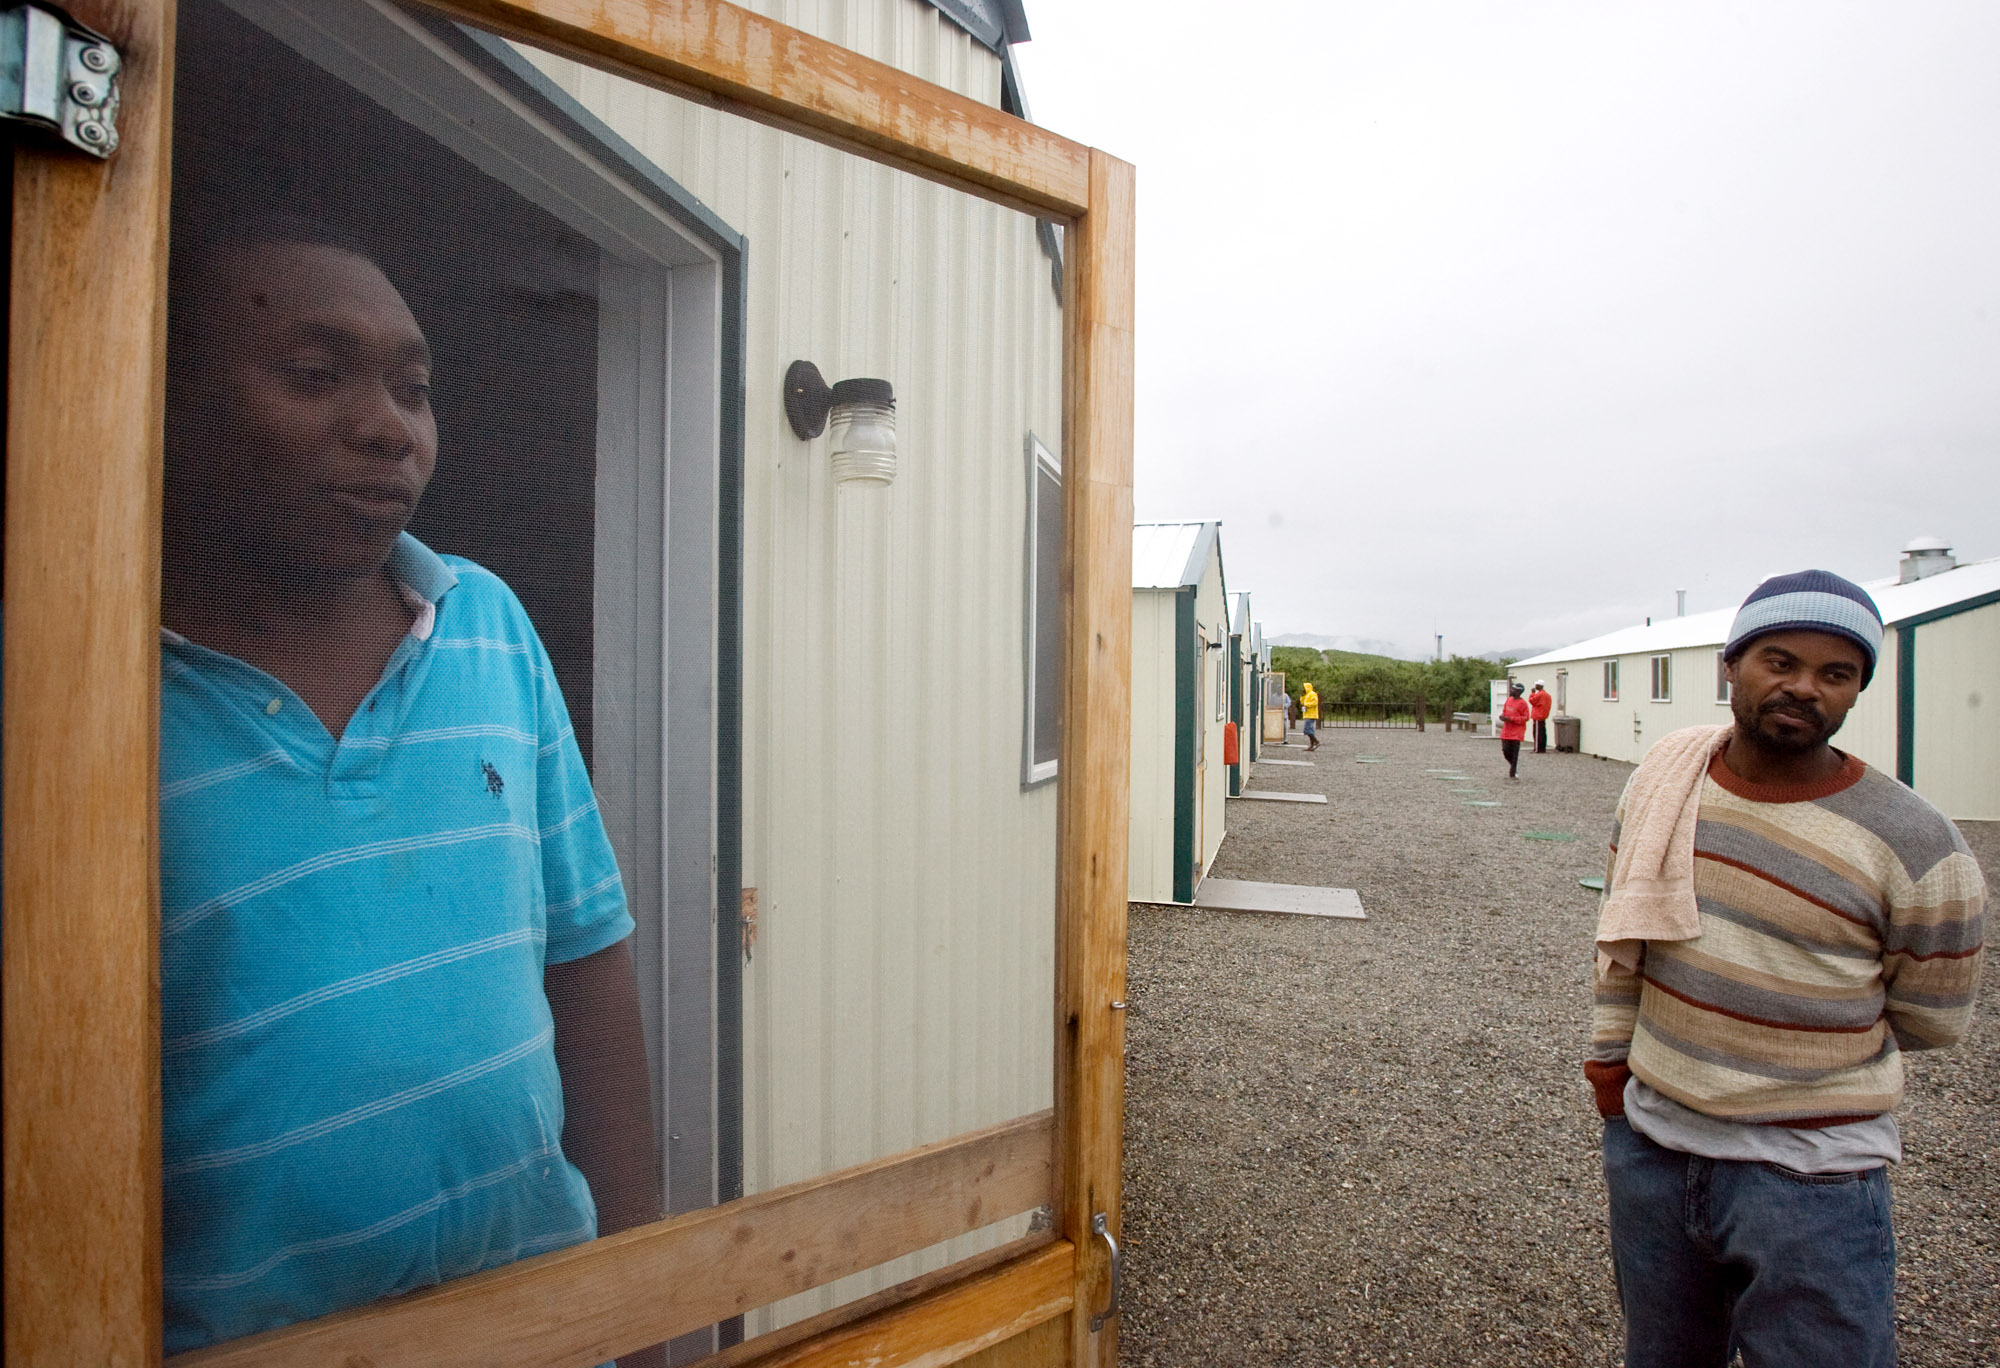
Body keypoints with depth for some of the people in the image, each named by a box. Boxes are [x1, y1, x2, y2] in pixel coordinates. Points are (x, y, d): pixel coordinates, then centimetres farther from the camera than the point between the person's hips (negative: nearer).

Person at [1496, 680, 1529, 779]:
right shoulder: (1509, 700, 9)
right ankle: (1513, 766, 28)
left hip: (1516, 733, -6)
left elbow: (1526, 718, -13)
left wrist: (1511, 719, -20)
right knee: (1505, 750, 4)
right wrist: (1502, 716, 0)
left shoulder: (1522, 703, -12)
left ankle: (1513, 773, 5)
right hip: (1506, 731, 6)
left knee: (1515, 753, -2)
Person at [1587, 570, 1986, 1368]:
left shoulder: (1915, 845, -16)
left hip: (1810, 1176, -4)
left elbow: (1928, 1022, -2)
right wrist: (1611, 1055, 10)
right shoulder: (1662, 778, -3)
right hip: (1647, 1144, 4)